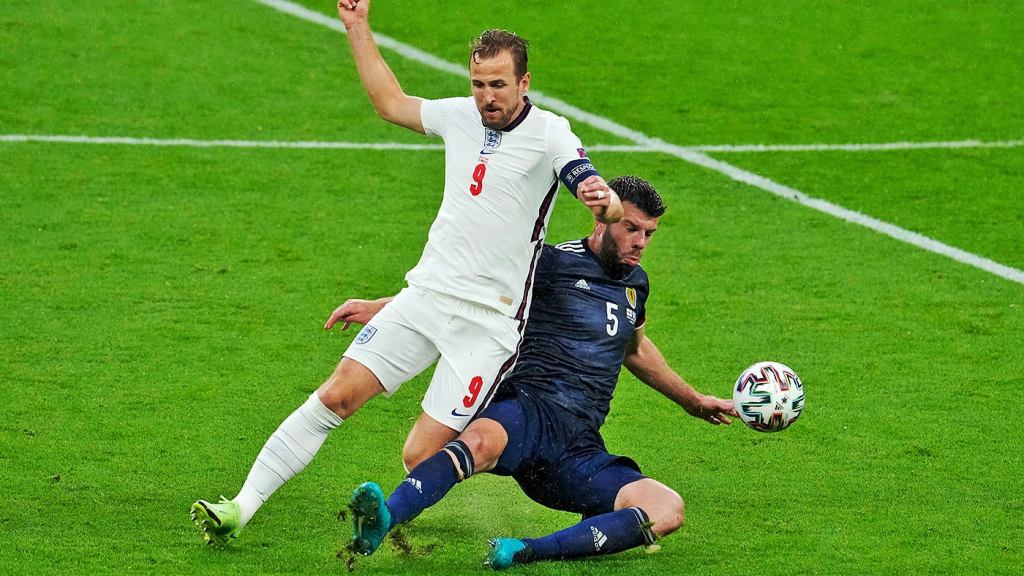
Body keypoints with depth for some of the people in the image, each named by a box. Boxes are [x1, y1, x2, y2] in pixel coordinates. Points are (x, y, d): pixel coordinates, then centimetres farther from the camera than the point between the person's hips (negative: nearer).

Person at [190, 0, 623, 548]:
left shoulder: (548, 133, -9)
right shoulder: (460, 116, 7)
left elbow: (607, 202, -21)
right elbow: (391, 102, 26)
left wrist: (607, 201, -45)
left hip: (490, 320, -5)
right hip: (425, 294, 5)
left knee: (421, 458, -13)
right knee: (336, 395, -6)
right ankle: (240, 508, -2)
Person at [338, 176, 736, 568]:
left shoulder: (635, 283, 23)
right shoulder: (553, 265, 3)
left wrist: (693, 401, 53)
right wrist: (377, 308, -5)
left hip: (580, 448, 5)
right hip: (527, 414, -5)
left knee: (668, 509, -23)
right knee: (480, 441, -42)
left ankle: (527, 552, -39)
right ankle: (381, 522, -63)